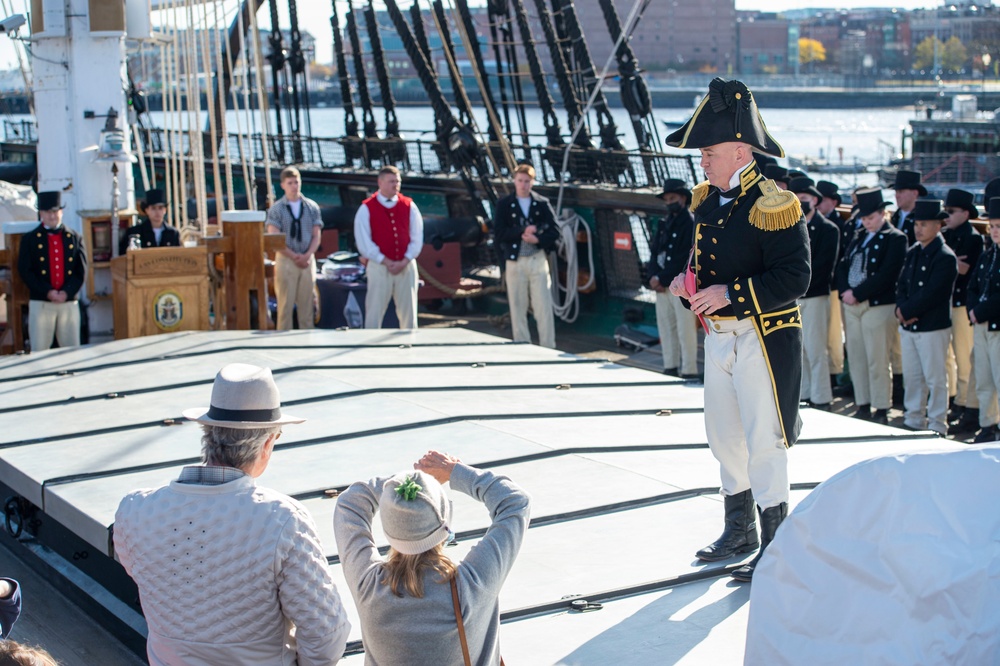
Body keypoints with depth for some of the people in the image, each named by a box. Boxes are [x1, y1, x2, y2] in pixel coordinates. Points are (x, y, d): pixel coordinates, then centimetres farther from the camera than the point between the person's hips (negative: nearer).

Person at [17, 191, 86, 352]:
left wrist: (67, 292, -12)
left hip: (69, 302, 2)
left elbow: (81, 270, 4)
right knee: (39, 352, -1)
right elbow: (25, 271, -3)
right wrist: (48, 292, -14)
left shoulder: (74, 238, 10)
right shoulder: (30, 239, 5)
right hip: (40, 303, -2)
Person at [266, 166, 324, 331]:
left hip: (308, 260, 3)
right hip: (286, 260, -2)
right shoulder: (276, 209, 0)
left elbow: (316, 236, 7)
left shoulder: (312, 207, 8)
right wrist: (294, 256, -11)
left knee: (307, 304, 3)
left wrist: (307, 255, -9)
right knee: (285, 304, -3)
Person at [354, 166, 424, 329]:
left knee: (408, 313, 5)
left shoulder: (409, 206, 7)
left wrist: (404, 262, -8)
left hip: (406, 266, 3)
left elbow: (417, 237, 5)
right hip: (379, 267, -3)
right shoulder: (367, 209, -1)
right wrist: (386, 262, -12)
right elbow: (364, 241, -6)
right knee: (374, 312, -2)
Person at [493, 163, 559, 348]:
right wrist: (522, 231, -15)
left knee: (544, 307, -3)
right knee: (518, 308, 4)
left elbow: (554, 231, 1)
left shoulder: (542, 204, 5)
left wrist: (538, 239, -16)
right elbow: (498, 233, -6)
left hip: (538, 259, 0)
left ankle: (548, 348, 1)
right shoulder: (504, 204, 3)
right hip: (515, 261, 0)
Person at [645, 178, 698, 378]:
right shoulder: (664, 224, 19)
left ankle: (689, 371, -6)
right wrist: (652, 276, -4)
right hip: (661, 285, 7)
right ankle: (670, 368, 15)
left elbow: (683, 259, -12)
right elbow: (654, 251, 13)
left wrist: (662, 278, -13)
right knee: (666, 328, 9)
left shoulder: (691, 223, -4)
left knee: (685, 329, -7)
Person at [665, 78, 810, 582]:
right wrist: (688, 281, 2)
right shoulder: (707, 201, 8)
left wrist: (730, 293, -26)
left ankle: (775, 547, 9)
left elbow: (794, 277, -21)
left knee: (763, 441, -2)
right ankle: (739, 531, 33)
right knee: (724, 436, 17)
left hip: (762, 338, -8)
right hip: (718, 336, 8)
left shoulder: (771, 204, -17)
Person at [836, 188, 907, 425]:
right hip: (852, 305, 7)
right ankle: (863, 406, 16)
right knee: (856, 358, 8)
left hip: (878, 305, -7)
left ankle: (881, 410, 2)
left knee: (877, 361, -5)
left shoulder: (895, 239, -6)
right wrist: (845, 291, -5)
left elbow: (886, 275, -15)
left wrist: (857, 293, -15)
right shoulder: (859, 237, 17)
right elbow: (843, 266, 13)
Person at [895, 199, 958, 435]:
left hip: (933, 327, -7)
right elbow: (902, 285, 10)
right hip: (908, 326, 7)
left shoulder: (945, 257, -11)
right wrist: (901, 310, -8)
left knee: (935, 378, 0)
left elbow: (932, 294, -18)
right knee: (912, 377, 13)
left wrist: (906, 311, -14)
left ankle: (937, 426, 6)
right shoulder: (913, 252, 12)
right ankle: (914, 420, 23)